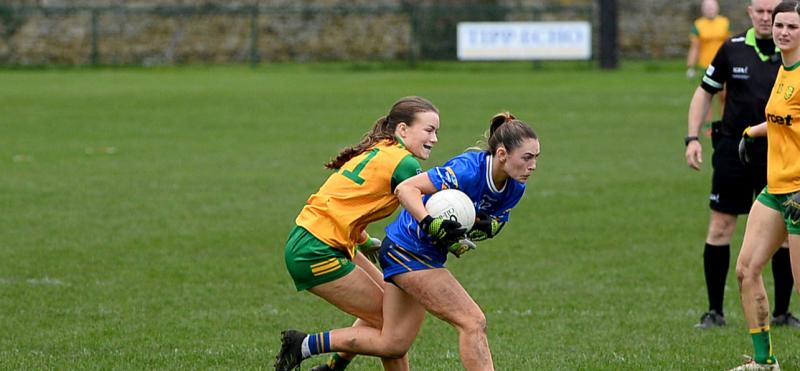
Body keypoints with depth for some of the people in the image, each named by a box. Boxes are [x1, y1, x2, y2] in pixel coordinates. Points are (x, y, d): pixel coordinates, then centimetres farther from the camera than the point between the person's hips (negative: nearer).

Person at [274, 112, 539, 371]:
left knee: (392, 345, 12)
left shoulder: (514, 188, -4)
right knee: (473, 322, -16)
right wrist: (430, 224, -44)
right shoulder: (468, 170, -27)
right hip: (410, 250, -9)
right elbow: (405, 188, -29)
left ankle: (304, 345, 22)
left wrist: (486, 226, -12)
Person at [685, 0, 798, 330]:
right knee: (719, 228, 0)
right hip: (733, 149, 1)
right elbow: (705, 92, 10)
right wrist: (693, 138, 2)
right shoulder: (732, 49, 0)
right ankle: (714, 311, 9)